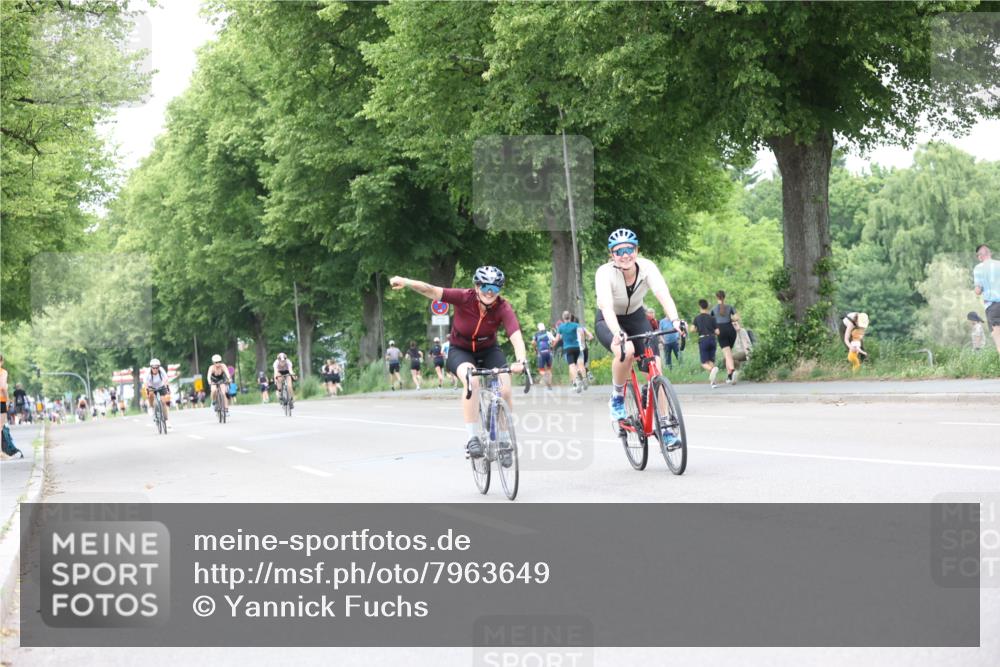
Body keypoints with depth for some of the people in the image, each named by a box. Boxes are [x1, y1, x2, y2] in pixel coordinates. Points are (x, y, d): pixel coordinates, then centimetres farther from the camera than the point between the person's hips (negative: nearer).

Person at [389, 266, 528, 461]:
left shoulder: (503, 308, -25)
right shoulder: (465, 298, -26)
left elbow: (516, 336, -38)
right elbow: (431, 291, -36)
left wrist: (521, 361, -57)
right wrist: (406, 282, -53)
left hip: (488, 351, 2)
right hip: (460, 351, -2)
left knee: (505, 390, -19)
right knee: (471, 381, -33)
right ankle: (473, 439, -27)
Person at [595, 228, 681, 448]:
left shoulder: (646, 267, -22)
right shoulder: (605, 273, -29)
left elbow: (663, 295, -37)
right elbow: (606, 307, -44)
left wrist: (675, 320, -56)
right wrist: (617, 333, -62)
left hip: (636, 317, 3)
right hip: (608, 322, -3)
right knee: (625, 351, -36)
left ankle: (664, 427, -8)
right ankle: (617, 398, -10)